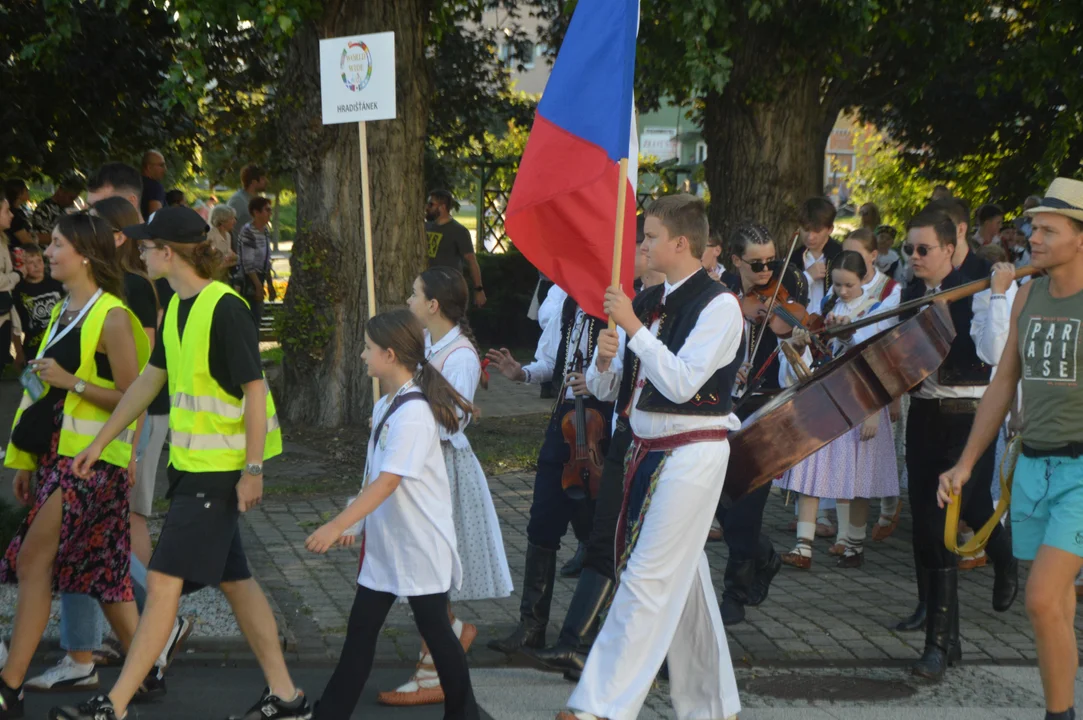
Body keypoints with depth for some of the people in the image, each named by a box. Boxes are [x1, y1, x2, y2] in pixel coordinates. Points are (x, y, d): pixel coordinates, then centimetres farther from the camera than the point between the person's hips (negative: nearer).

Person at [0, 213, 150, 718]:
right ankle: (145, 671, 19)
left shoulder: (112, 318, -13)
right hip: (58, 454, 8)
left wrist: (72, 381, -22)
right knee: (102, 570, 10)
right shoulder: (62, 312, 13)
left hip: (92, 459, -8)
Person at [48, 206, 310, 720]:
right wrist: (99, 443, 21)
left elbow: (255, 393, -18)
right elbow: (149, 380, 19)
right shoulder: (177, 307, 10)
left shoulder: (225, 309, -17)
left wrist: (253, 470, -19)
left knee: (163, 582, -8)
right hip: (190, 465, 9)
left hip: (220, 470, -9)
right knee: (234, 581, 13)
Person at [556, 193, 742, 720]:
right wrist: (606, 361, -7)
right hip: (647, 450, 8)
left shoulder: (719, 306, -11)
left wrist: (632, 326, -19)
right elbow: (620, 386, 14)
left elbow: (681, 383, -21)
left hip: (692, 454, -8)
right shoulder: (648, 301, 10)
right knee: (683, 579, 13)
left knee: (648, 579, -9)